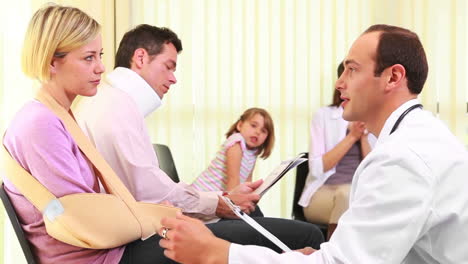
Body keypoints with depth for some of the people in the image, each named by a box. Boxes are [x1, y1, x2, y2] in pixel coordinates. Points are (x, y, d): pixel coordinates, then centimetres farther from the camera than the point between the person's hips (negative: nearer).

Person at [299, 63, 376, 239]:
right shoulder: (324, 115, 3)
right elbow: (317, 169, -8)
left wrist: (363, 137, -9)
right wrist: (352, 137, -11)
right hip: (324, 192, -2)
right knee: (346, 194, -35)